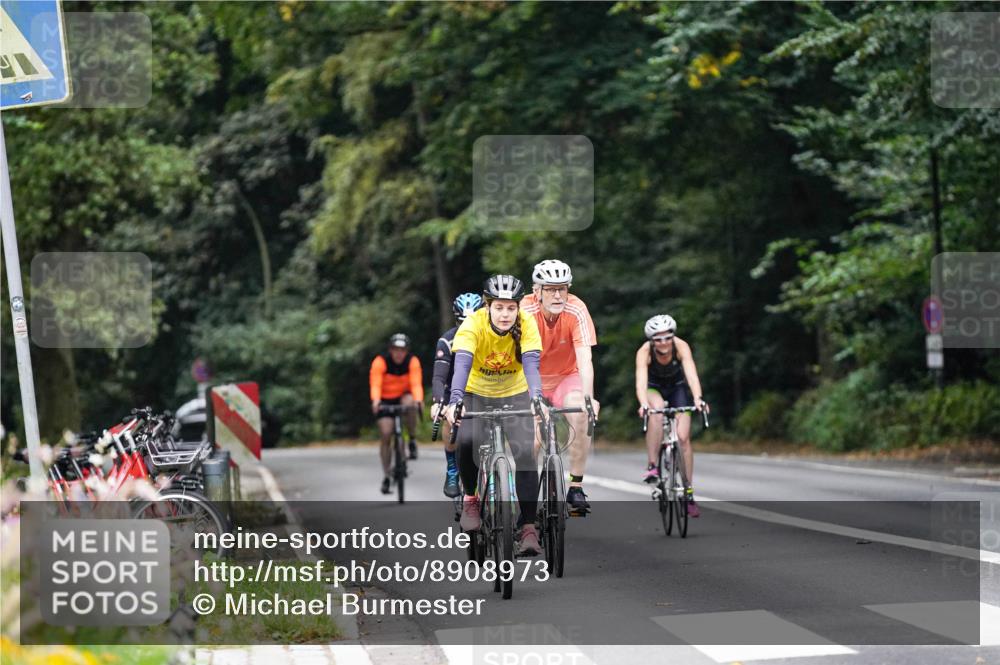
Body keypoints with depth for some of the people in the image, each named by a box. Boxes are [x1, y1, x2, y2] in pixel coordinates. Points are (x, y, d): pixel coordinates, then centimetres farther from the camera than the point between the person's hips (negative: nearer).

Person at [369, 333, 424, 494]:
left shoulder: (413, 361, -17)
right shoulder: (380, 361, -22)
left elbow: (416, 383, -29)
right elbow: (375, 384, -33)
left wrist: (418, 400, -48)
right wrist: (375, 401, -52)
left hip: (403, 395, 1)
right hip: (385, 400, -1)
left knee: (409, 402, -35)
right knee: (386, 435, -11)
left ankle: (412, 440, -15)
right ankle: (387, 476, -1)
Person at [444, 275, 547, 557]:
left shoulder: (526, 325, -23)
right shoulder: (473, 325, -27)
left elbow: (531, 364, -34)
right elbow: (462, 363, -39)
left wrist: (536, 398, -51)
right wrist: (454, 401, -55)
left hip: (515, 395, 1)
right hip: (477, 394, -1)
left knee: (524, 454, -17)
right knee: (466, 441, -28)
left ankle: (529, 528, -12)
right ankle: (470, 499, -2)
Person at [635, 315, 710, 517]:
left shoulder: (681, 347, -30)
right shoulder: (644, 352, -31)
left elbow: (692, 374, -41)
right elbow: (641, 381, -43)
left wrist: (697, 399, -59)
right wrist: (643, 404, -62)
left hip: (677, 386, 1)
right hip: (654, 387, -1)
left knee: (683, 437, -11)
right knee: (657, 410, -36)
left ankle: (689, 494, -3)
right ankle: (652, 467, -29)